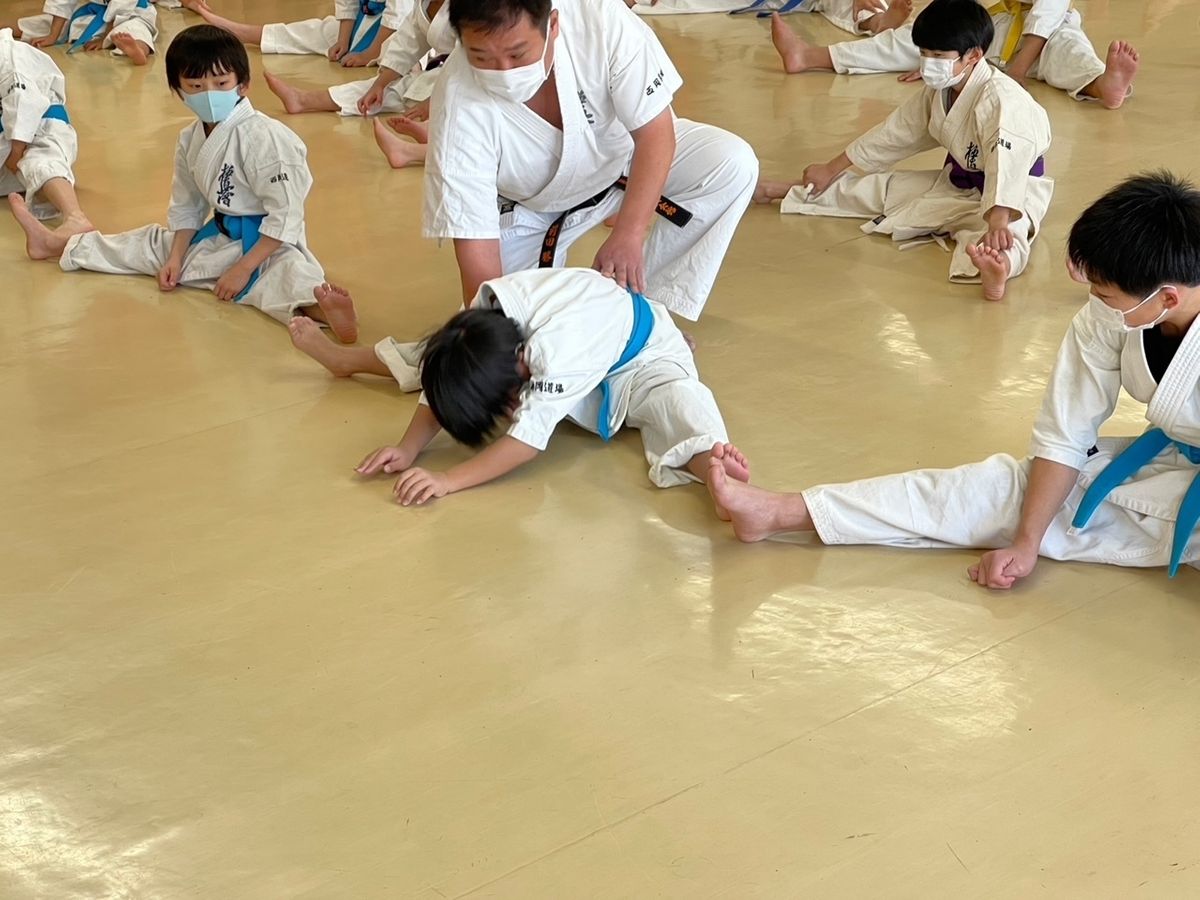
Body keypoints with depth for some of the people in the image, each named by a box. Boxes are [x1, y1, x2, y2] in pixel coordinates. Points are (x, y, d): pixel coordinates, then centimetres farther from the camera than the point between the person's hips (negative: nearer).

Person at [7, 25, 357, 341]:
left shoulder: (263, 138, -24)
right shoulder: (190, 141, 1)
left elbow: (285, 217, -24)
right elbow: (186, 206, 14)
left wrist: (243, 268, -23)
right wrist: (175, 258, 3)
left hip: (268, 244, -8)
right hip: (219, 235, 8)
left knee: (287, 271, -41)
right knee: (155, 243, 20)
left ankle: (318, 305, -74)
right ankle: (54, 243, 37)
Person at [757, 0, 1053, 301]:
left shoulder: (1000, 98, -29)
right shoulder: (938, 92, -1)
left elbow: (1006, 163, -43)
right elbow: (896, 132, 10)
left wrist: (997, 224, -58)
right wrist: (831, 169, 13)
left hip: (1013, 191, -8)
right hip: (959, 180, 8)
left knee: (1005, 229, -42)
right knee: (881, 188, 9)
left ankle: (999, 265, -77)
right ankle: (790, 190, 22)